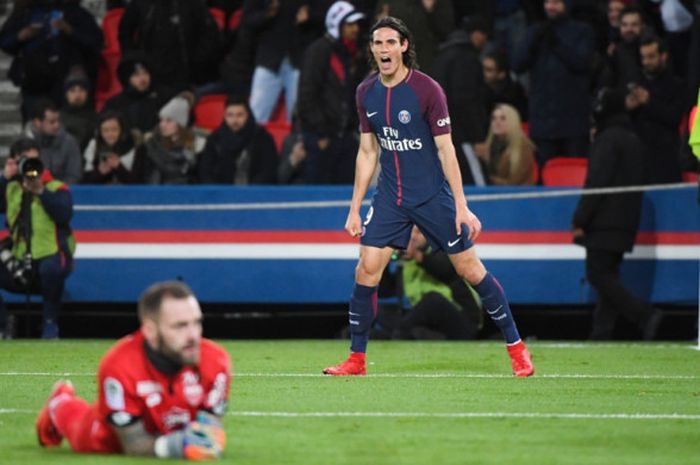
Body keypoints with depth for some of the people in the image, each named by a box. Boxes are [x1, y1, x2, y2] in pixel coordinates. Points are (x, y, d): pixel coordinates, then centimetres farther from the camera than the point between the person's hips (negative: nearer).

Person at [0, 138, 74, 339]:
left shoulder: (56, 188, 4)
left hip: (50, 256, -4)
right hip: (18, 266, 4)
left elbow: (64, 215, -14)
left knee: (51, 268, -39)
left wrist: (41, 192, -19)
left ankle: (50, 322, -18)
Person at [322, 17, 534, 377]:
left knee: (469, 268, -2)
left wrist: (461, 206, -15)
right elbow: (367, 152, 10)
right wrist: (355, 208, 8)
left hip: (432, 195, -4)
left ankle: (516, 347, 9)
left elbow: (445, 149, -12)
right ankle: (356, 359, 3)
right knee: (367, 269, -7)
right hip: (389, 196, 4)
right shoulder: (366, 93, 2)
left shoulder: (427, 89, -13)